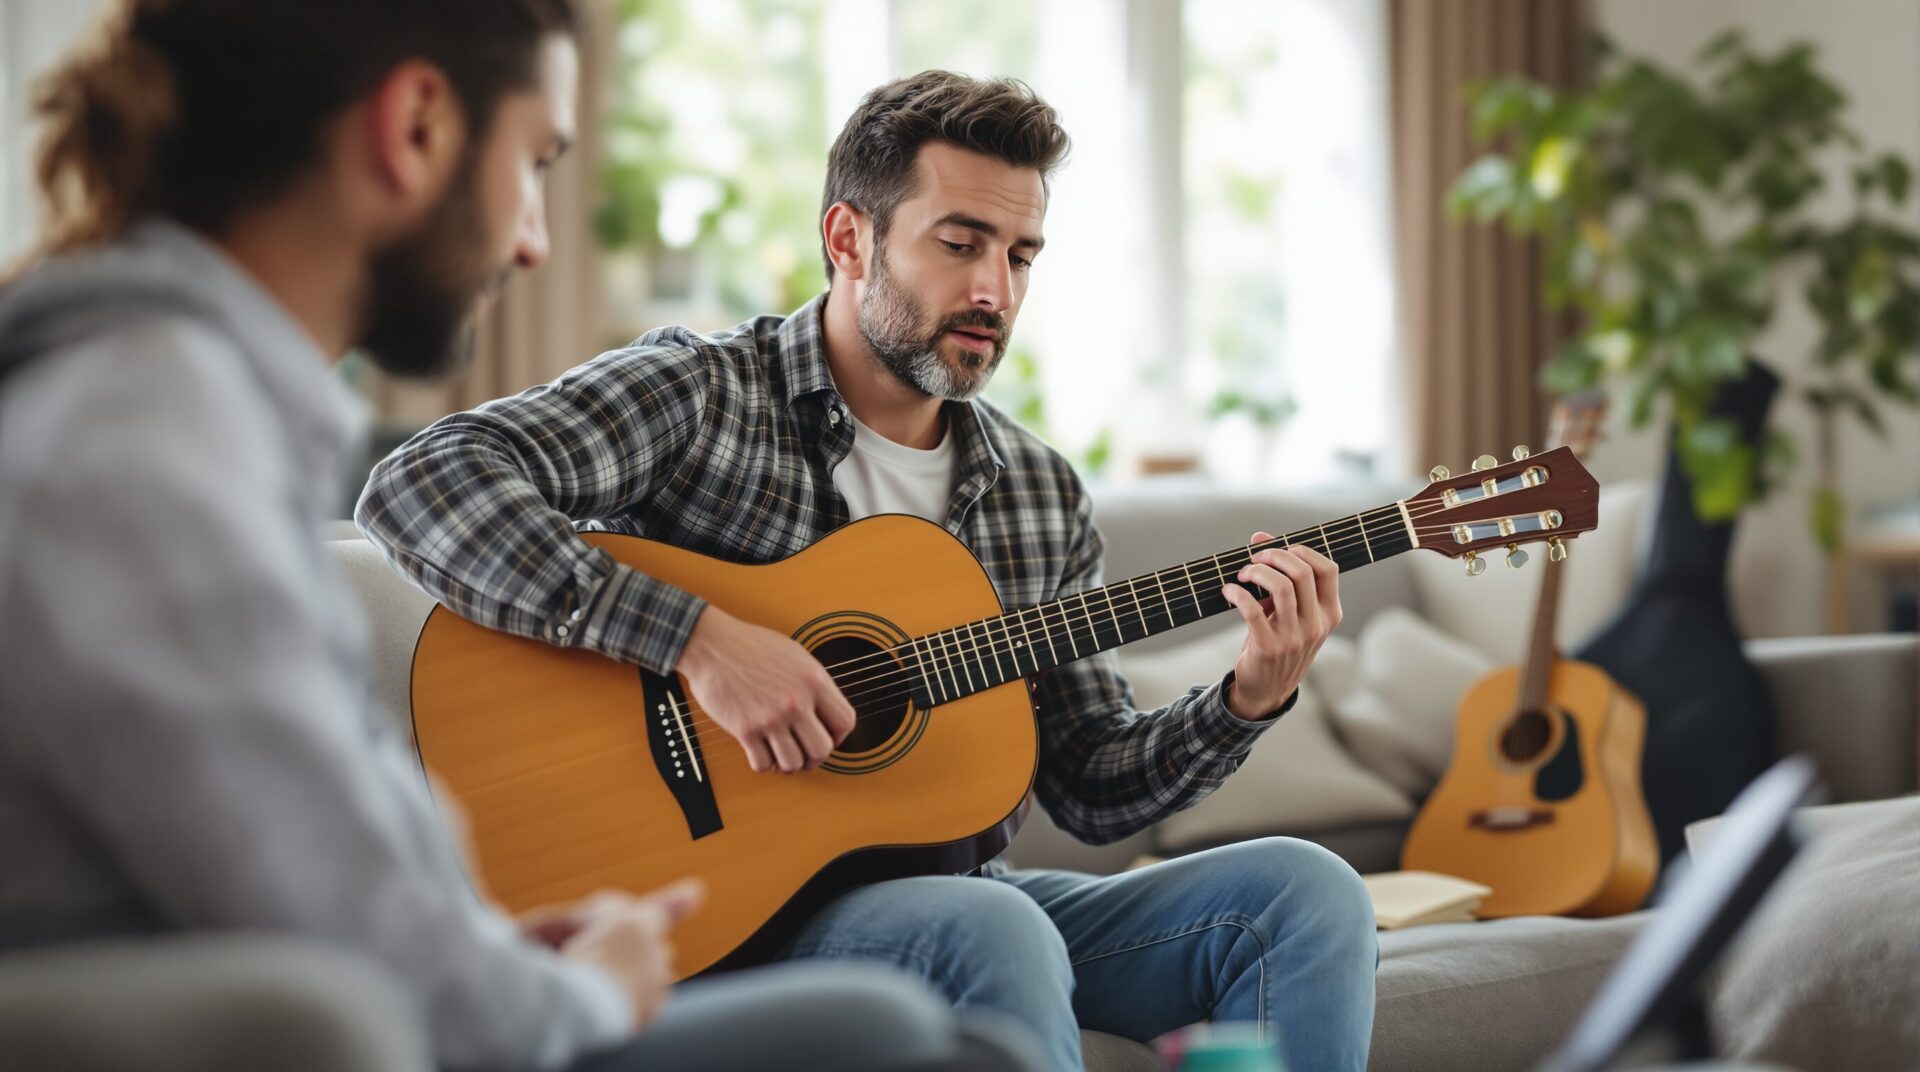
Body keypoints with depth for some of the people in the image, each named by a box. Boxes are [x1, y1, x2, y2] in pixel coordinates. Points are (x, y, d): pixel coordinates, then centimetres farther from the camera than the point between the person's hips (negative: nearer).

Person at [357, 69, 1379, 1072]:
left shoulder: (1041, 491, 11)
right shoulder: (696, 392, -7)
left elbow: (1093, 788, 14)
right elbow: (419, 487, -23)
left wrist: (1249, 698, -5)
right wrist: (696, 638, -29)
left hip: (958, 893, 6)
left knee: (1304, 889, -14)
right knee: (990, 929, -37)